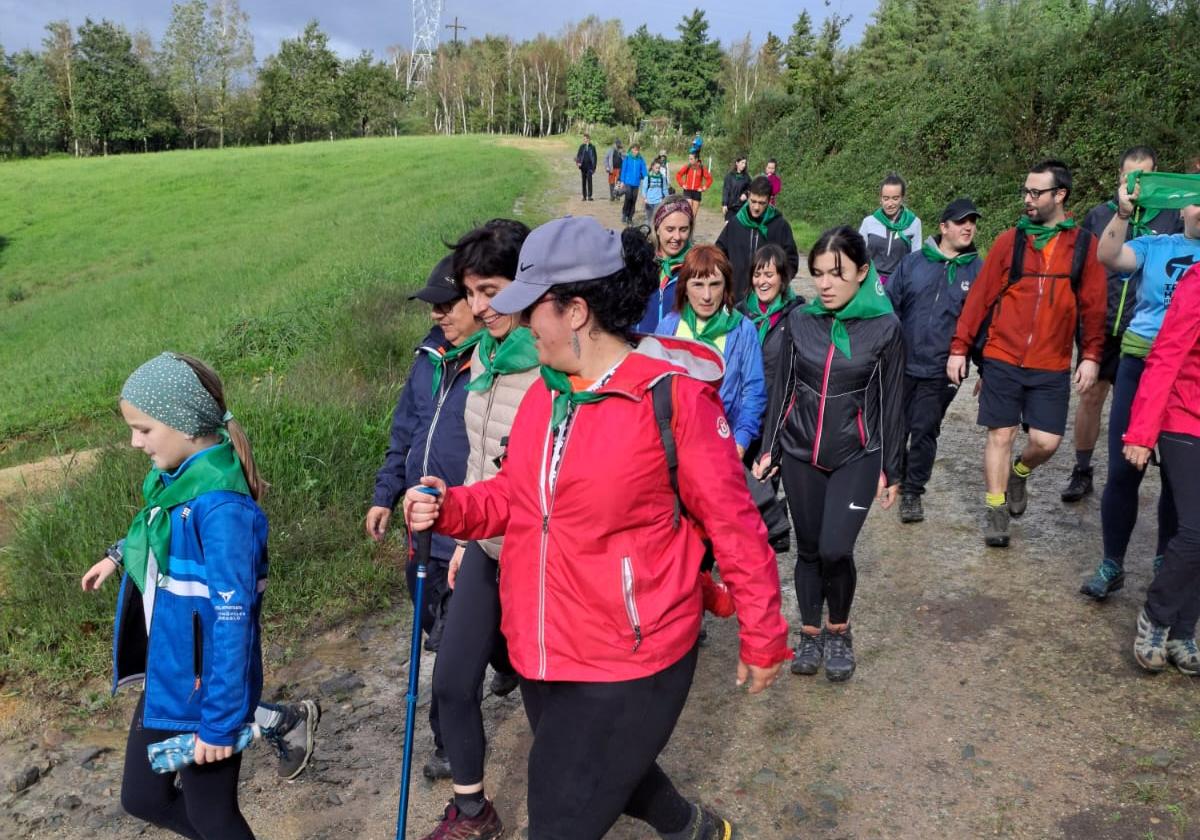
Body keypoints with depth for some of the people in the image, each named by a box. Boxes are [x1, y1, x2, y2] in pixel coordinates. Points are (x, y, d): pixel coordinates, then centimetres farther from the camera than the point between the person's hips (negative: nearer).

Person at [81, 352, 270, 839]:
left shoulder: (220, 504, -28)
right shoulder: (176, 478, -1)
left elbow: (232, 619, -26)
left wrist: (219, 721, -22)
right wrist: (121, 556, 28)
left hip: (204, 685, -9)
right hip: (166, 674, 9)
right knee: (142, 798, 23)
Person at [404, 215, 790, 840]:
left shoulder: (672, 394, -20)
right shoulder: (546, 386, 1)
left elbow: (734, 523, -13)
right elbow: (518, 493, 11)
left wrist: (762, 638, -5)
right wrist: (451, 507, -8)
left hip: (629, 668, -7)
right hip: (543, 652, 8)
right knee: (610, 777, 29)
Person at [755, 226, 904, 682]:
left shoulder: (885, 327, -7)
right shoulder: (799, 320, -1)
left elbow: (891, 402, -1)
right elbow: (782, 388, 7)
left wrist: (890, 469, 1)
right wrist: (769, 450, 8)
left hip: (857, 457, -2)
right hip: (800, 455, 3)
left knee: (835, 550, -11)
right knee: (808, 549, 10)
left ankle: (840, 630, 16)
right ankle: (810, 633, 30)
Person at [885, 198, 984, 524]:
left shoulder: (978, 271, 1)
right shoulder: (912, 263, 2)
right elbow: (888, 307, 4)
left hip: (941, 372, -1)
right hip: (901, 365, 1)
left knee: (924, 431, 4)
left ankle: (913, 491, 19)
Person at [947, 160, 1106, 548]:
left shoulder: (1084, 246, 2)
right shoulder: (1010, 240, 0)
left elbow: (1093, 306, 3)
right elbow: (979, 295, 1)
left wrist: (1091, 355, -5)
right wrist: (959, 347, 0)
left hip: (1052, 367, 1)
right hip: (1002, 360, 0)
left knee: (1046, 441, -2)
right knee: (1000, 434, 4)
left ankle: (1019, 473, 33)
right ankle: (996, 512, 19)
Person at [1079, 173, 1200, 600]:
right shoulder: (1154, 247, 6)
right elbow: (1107, 256, -11)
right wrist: (1123, 212, -23)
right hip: (1141, 365, -1)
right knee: (1123, 471, 0)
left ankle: (1165, 560, 28)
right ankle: (1112, 564, 13)